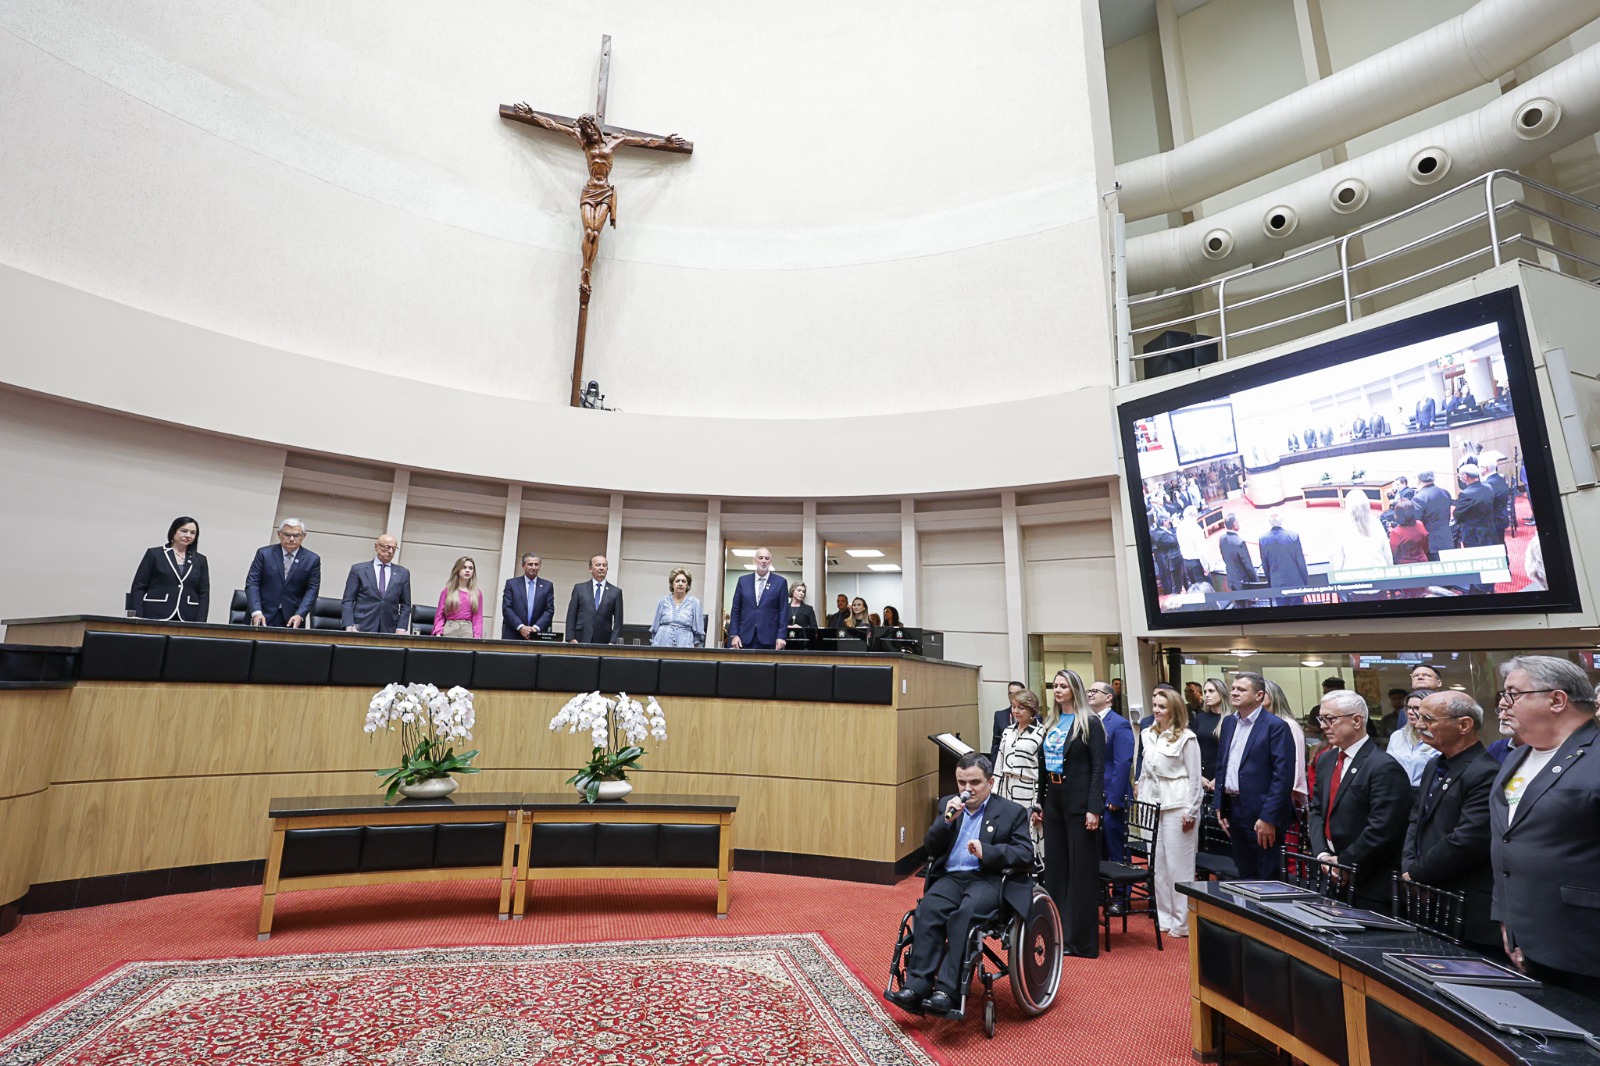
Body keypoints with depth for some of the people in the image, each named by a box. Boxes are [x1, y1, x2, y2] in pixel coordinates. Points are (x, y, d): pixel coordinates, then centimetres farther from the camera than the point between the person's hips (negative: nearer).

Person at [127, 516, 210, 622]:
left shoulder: (200, 560, 12)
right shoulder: (154, 554, 8)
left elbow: (204, 593, 9)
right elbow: (138, 588, 5)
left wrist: (200, 624, -2)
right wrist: (138, 619, -5)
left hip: (186, 619, 1)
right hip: (155, 617, -1)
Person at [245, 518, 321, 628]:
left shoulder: (312, 560, 1)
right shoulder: (264, 553, 2)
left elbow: (312, 590, -1)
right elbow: (252, 583, -1)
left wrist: (299, 615, -15)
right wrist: (256, 612, -13)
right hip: (265, 616, 0)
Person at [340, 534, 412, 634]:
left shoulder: (403, 573, 10)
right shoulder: (358, 569, 6)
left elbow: (405, 605, 11)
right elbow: (347, 601, 3)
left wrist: (401, 629, -2)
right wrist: (349, 626, -9)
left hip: (388, 630, 1)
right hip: (361, 629, -1)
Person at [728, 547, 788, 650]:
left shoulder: (780, 582, 4)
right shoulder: (743, 581, 10)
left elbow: (783, 611, 1)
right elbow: (736, 610, 9)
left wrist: (781, 636, -7)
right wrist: (734, 634, 1)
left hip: (769, 639, -2)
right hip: (745, 639, 2)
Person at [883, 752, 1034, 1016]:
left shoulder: (1012, 812, 7)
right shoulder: (948, 804, 16)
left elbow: (1026, 855, -3)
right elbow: (930, 848, 10)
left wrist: (986, 851, -17)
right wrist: (947, 820, -8)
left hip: (988, 879, -3)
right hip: (950, 877, 3)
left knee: (965, 914, -33)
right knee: (927, 910, -27)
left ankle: (947, 990, -31)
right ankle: (917, 985, -26)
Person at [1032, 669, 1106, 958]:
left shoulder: (1090, 723, -8)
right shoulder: (1050, 723, 10)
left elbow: (1098, 768, -12)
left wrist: (1094, 808, -18)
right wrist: (1039, 802, 11)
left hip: (1078, 801, -6)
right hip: (1053, 800, 7)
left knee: (1081, 868, 4)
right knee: (1054, 865, 13)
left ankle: (1080, 938, 15)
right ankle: (1057, 931, 27)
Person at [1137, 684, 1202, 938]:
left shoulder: (1186, 738, -8)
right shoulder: (1148, 735, 9)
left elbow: (1194, 777, -7)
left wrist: (1191, 812, -9)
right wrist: (1140, 800, 12)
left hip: (1177, 807, -6)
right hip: (1152, 805, 6)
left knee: (1179, 865, 1)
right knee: (1158, 864, 11)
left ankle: (1182, 922, 13)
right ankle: (1164, 917, 22)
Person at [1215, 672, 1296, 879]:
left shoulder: (1276, 726, -11)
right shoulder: (1229, 722, 10)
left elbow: (1283, 776, -16)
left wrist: (1268, 818, -18)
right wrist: (1220, 806, 9)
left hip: (1261, 814, -7)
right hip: (1233, 809, 7)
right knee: (1245, 877, 16)